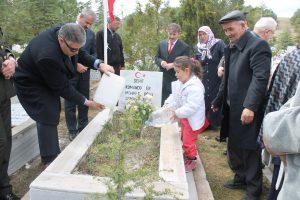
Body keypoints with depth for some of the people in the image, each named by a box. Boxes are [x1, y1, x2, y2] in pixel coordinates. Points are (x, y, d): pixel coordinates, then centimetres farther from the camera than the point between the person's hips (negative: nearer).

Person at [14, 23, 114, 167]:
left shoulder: (64, 33, -20)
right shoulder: (47, 55, -41)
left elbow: (81, 54, -3)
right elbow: (62, 87, -30)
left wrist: (99, 65, -19)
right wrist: (87, 102, -24)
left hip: (48, 80, 8)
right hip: (31, 84, -8)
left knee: (53, 114, 11)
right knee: (48, 117, -13)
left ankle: (53, 155, 24)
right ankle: (50, 161, 1)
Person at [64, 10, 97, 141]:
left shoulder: (91, 33, 8)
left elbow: (94, 53, 14)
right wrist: (75, 64, -15)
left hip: (84, 72, 4)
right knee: (70, 103, 4)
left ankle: (83, 129, 24)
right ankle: (72, 131, 16)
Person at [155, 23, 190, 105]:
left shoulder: (184, 47, -3)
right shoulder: (161, 44, 11)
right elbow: (156, 58, 15)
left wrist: (173, 65, -22)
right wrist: (161, 62, -8)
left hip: (176, 80, -4)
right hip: (163, 79, 4)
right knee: (163, 102, 10)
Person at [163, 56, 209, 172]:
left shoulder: (195, 86, -31)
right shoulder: (180, 83, -1)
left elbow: (191, 106, -36)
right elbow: (174, 96, 8)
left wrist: (177, 113, -34)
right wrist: (168, 106, -8)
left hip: (192, 119, -9)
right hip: (184, 117, 9)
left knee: (189, 141, 5)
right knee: (184, 138, 25)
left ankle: (191, 161, 26)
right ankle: (186, 156, 46)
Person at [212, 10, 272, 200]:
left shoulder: (258, 45, -12)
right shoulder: (231, 48, 12)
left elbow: (260, 78, -21)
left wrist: (250, 107, -28)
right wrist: (218, 101, 19)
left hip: (248, 111, -8)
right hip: (232, 108, 8)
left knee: (250, 149, 5)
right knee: (234, 146, 18)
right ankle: (240, 178, 38)